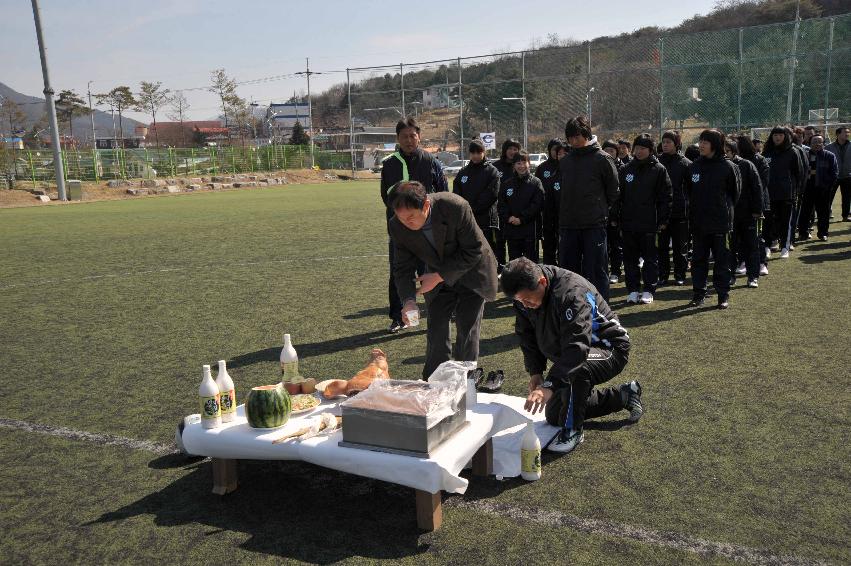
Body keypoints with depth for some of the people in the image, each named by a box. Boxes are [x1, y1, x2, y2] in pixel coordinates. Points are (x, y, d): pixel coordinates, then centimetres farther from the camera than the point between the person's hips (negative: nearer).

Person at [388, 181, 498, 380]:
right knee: (436, 329, 0)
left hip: (471, 273, -3)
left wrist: (438, 276, -25)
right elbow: (403, 267, -11)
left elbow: (473, 251, -24)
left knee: (467, 330, -4)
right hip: (438, 278, 3)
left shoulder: (456, 207, -33)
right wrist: (408, 299, -28)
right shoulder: (398, 226, -20)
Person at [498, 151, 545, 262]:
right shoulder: (507, 184, 12)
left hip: (530, 229, -3)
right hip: (511, 230, 3)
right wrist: (508, 218, -11)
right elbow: (501, 205, 7)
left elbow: (537, 205, -8)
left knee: (531, 260, 2)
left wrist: (521, 219, -13)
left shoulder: (535, 182, 1)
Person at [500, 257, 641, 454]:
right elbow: (527, 336, 1)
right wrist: (535, 372, -11)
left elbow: (578, 346, -45)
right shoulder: (525, 294, -12)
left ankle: (573, 429, -20)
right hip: (567, 354, 9)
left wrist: (550, 386, -52)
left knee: (576, 369, -43)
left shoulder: (571, 293, -36)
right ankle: (625, 395, 24)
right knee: (554, 416, 14)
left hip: (610, 350, -9)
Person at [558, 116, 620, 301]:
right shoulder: (565, 161, 11)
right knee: (567, 268, 10)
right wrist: (566, 212, 12)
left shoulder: (602, 159, -4)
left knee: (597, 270, 0)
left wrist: (600, 209, 6)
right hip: (568, 224, 5)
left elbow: (613, 190, 2)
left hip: (594, 225, -5)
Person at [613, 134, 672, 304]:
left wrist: (663, 220, -8)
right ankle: (633, 290, 17)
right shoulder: (626, 169, 9)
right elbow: (619, 196, 9)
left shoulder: (659, 169, 0)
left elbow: (665, 197, -2)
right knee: (630, 258, 8)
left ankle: (648, 291, 12)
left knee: (651, 258, 5)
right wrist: (617, 219, 4)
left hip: (650, 224, -3)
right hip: (628, 223, 3)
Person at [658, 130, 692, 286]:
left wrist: (690, 208, -7)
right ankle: (662, 275, 15)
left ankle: (680, 275, 16)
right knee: (662, 246, 6)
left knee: (680, 246, 7)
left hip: (680, 211, -2)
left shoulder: (686, 164, 0)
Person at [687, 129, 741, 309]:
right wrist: (694, 211, 7)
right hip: (698, 223, 4)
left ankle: (723, 295, 12)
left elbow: (735, 193, 3)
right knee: (698, 260, 8)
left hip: (721, 223, -4)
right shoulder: (694, 166, 6)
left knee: (722, 260, 4)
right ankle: (699, 294, 17)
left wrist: (725, 210, 2)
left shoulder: (728, 167, -5)